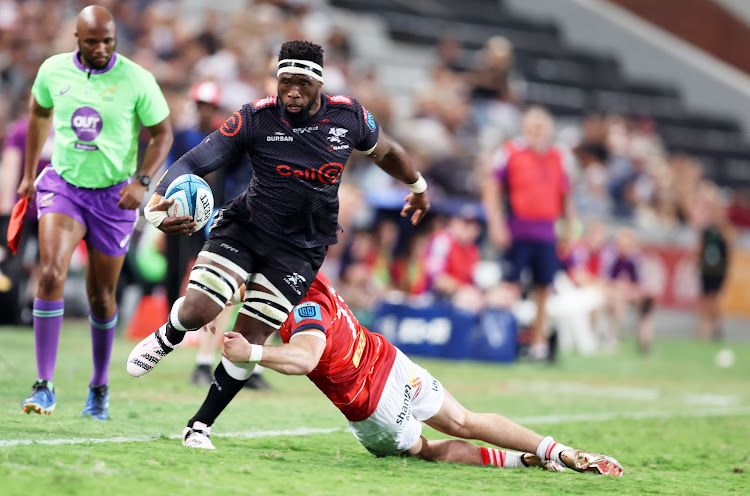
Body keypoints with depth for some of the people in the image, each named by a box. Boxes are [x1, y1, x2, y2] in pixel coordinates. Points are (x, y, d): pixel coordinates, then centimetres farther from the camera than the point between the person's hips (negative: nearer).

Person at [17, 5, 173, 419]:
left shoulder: (136, 79, -11)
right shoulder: (53, 70, -3)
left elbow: (163, 133, -3)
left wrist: (142, 182, -17)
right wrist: (29, 174, 20)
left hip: (113, 195, -1)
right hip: (62, 184, 1)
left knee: (101, 296, 7)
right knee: (51, 274, -20)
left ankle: (99, 387, 30)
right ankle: (44, 386, -17)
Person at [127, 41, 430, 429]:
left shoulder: (349, 116, -7)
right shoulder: (254, 119, -15)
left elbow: (384, 151, 15)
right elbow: (193, 163, -18)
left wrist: (418, 185, 32)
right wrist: (157, 206, -35)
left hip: (299, 250, 1)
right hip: (244, 226, -1)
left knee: (251, 339, -6)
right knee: (197, 311, -17)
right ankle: (166, 337, 21)